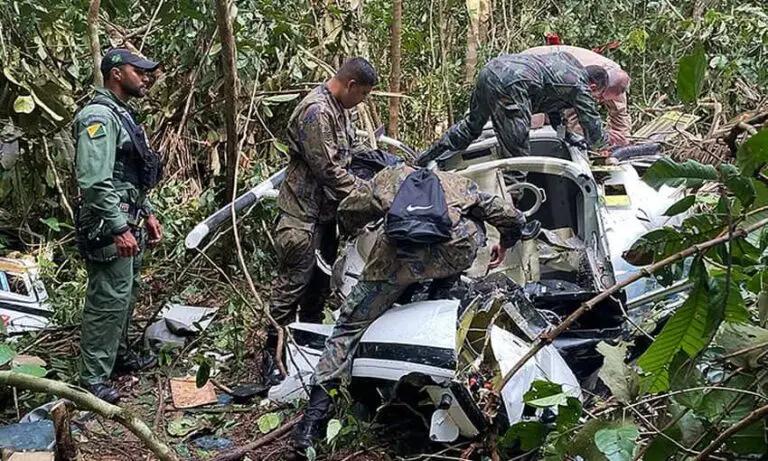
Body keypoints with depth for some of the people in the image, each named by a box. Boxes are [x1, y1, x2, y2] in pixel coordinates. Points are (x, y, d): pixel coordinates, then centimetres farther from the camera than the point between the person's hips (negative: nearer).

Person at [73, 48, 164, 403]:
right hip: (108, 226, -10)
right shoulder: (99, 117, -17)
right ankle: (92, 379, 1)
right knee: (109, 300, -7)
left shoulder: (122, 114, 16)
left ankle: (118, 354, 33)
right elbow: (94, 181, -25)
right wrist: (119, 229, -26)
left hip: (127, 221, 10)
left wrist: (147, 214, 20)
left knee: (126, 293, 18)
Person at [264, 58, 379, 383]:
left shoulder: (341, 109, 10)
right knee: (293, 283, -4)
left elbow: (353, 147, 21)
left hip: (326, 209, 10)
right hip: (304, 212, -10)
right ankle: (273, 355, 5)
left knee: (320, 281, 18)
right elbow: (328, 168, -24)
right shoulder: (316, 112, -22)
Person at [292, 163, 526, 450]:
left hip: (403, 252, -1)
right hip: (460, 250, 1)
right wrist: (504, 245, 55)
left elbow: (347, 211, 36)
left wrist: (352, 233, 58)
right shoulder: (461, 182, 36)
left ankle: (315, 413, -1)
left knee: (353, 321, 8)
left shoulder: (391, 176, 34)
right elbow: (512, 218, 34)